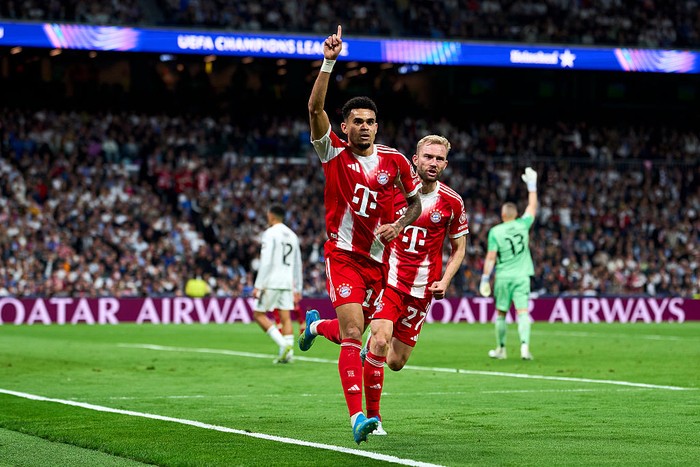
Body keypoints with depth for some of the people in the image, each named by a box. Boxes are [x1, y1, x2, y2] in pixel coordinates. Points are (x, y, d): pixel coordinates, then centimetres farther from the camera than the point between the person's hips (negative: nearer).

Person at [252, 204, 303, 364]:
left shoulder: (270, 233, -7)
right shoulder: (292, 235, 15)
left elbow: (265, 262, -15)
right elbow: (297, 265, 18)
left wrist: (258, 285, -14)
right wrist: (298, 288, 23)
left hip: (271, 282, -7)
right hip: (287, 283, 7)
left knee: (259, 314, 0)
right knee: (285, 317, 6)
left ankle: (284, 344, -12)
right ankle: (287, 353, -1)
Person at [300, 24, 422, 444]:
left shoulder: (395, 161, 3)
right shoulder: (334, 153, -3)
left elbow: (416, 200, 16)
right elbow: (315, 108, -17)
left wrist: (397, 227, -4)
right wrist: (329, 62, -26)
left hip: (377, 259, 4)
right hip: (342, 255, -4)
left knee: (357, 331, 13)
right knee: (354, 334, -17)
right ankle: (357, 417, -21)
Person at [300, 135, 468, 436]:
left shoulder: (452, 202, -1)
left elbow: (459, 248, 10)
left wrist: (444, 282, -4)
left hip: (421, 290, 2)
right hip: (388, 278, -2)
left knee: (395, 363, 4)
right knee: (381, 339, -24)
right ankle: (372, 416, -10)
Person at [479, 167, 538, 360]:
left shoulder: (495, 232, -5)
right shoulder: (522, 225, 0)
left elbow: (491, 257, -6)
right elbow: (532, 207, 16)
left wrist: (485, 278, 0)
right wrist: (532, 186, 25)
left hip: (503, 277, -1)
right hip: (522, 275, 1)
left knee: (500, 313, 12)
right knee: (523, 312, -6)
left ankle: (501, 349, 20)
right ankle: (525, 345, -24)